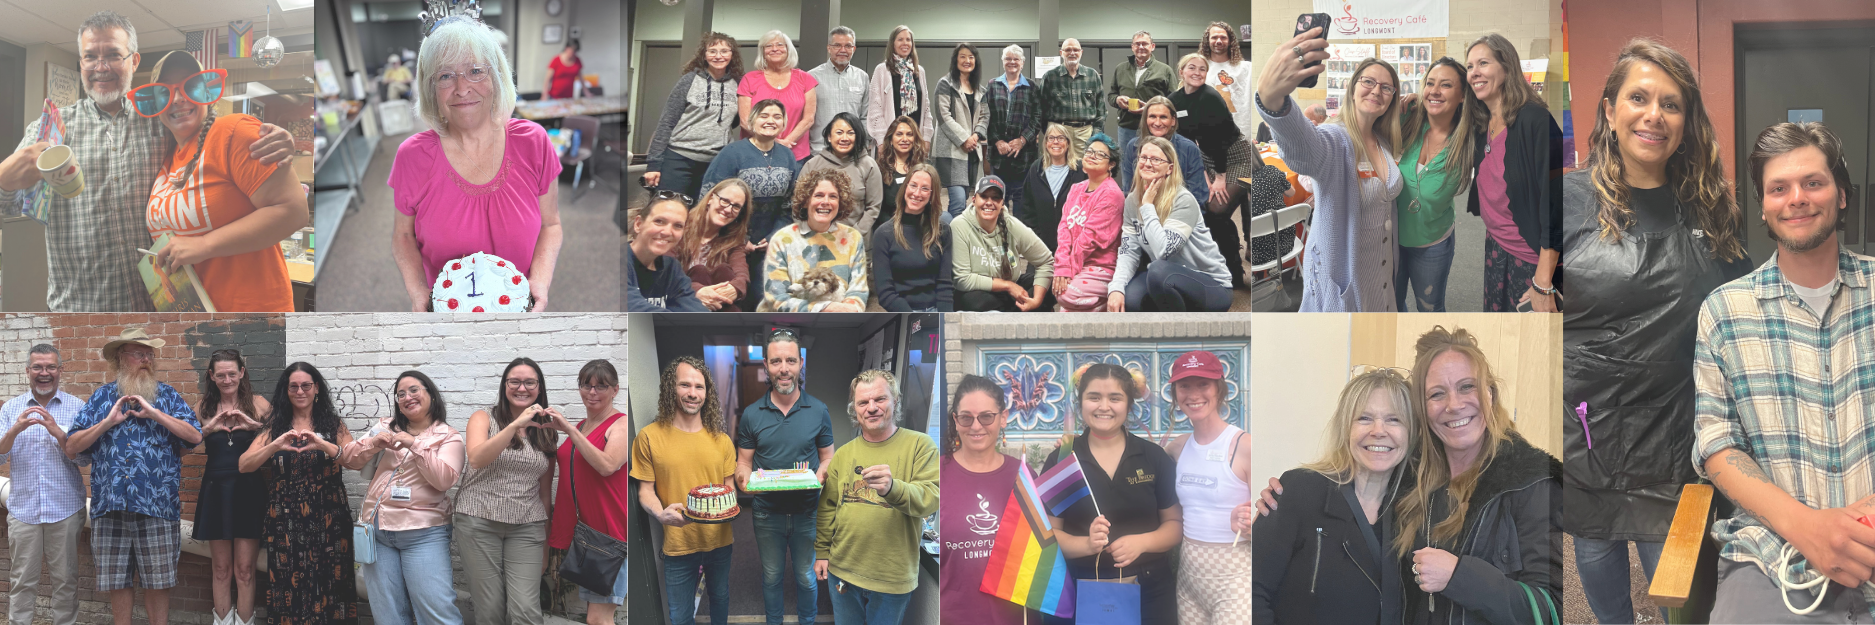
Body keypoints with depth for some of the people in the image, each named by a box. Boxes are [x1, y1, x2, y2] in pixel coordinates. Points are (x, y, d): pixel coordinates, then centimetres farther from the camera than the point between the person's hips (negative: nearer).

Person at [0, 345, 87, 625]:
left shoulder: (77, 407, 2)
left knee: (65, 580, 5)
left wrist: (57, 431, -18)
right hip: (23, 508, 1)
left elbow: (85, 459, -4)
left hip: (65, 508, -1)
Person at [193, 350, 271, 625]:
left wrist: (256, 425, -21)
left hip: (248, 491, -2)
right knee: (222, 570, 7)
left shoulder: (258, 405, 2)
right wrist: (208, 428, -14)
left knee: (244, 570, -3)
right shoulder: (205, 408, 9)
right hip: (216, 490, 2)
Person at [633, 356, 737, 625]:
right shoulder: (649, 437, -8)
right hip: (678, 543, -3)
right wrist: (660, 514, -25)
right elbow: (645, 490, -4)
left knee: (720, 599, 22)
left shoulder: (720, 439, 2)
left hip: (719, 540, 3)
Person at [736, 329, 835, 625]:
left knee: (806, 576, 13)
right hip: (767, 511, 1)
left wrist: (822, 473, -19)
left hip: (807, 510, 0)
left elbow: (828, 457, 4)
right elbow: (743, 460, 2)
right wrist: (744, 477, -20)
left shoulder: (818, 410, -4)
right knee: (771, 576, 15)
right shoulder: (751, 414, -4)